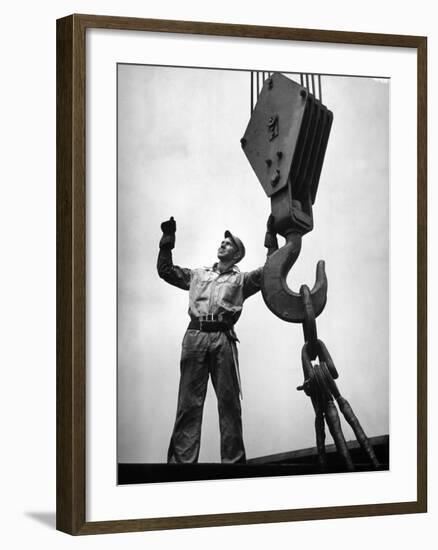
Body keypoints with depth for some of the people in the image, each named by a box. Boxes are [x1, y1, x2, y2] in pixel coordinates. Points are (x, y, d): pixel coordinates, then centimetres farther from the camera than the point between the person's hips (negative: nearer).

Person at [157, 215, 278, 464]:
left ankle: (233, 459, 2)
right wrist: (167, 240, 21)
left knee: (229, 402, -2)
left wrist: (271, 238, 4)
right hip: (195, 336, 1)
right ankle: (182, 459, -8)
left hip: (223, 339, -1)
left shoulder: (242, 279, 19)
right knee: (189, 402, -5)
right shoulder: (198, 275, 27)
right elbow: (166, 270, 27)